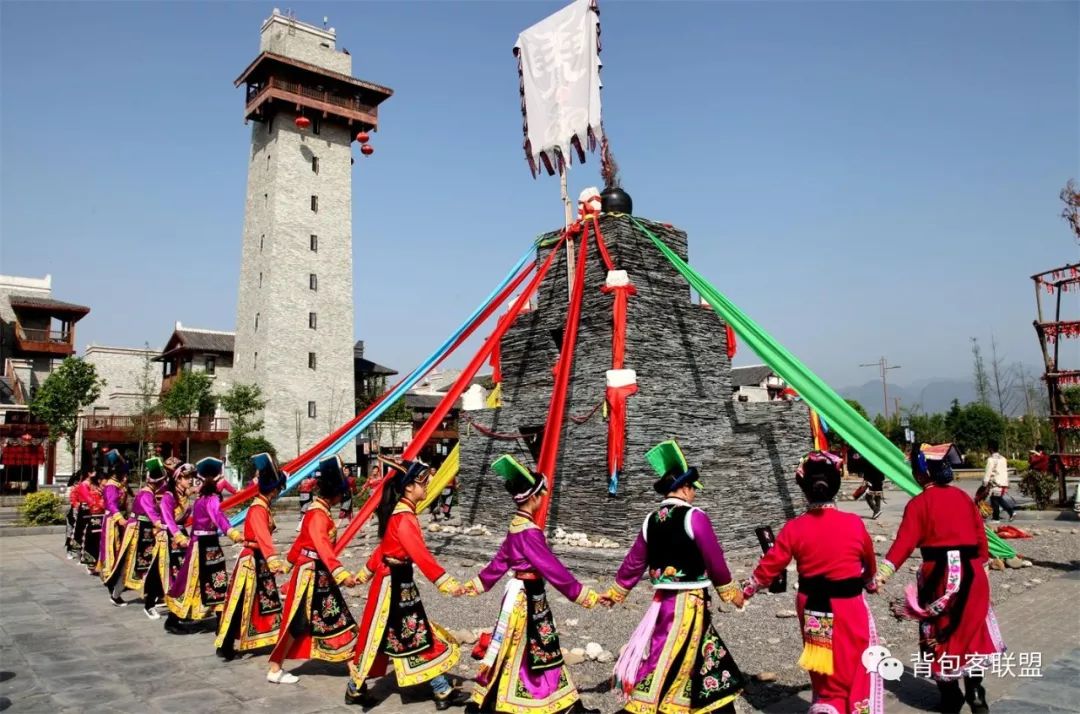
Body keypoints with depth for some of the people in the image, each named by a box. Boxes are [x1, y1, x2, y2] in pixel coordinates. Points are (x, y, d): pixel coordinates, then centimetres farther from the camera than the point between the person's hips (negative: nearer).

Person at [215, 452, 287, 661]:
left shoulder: (264, 507, 9)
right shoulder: (258, 509, -21)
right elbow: (263, 537, -34)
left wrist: (271, 559, 24)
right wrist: (274, 560, -44)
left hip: (261, 560, 9)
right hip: (251, 560, -9)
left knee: (265, 601, 14)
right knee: (241, 603, -2)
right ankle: (226, 646, 6)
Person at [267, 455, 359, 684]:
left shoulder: (320, 510, 9)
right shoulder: (318, 514, -22)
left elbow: (302, 538, 22)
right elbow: (323, 546, -36)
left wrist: (292, 560, 35)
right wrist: (341, 573, -47)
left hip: (320, 573, 10)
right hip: (311, 573, -10)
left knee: (335, 618, 12)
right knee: (297, 622, 0)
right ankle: (275, 670, 12)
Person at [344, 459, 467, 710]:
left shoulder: (400, 513, 9)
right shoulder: (404, 517, -22)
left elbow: (384, 547, 18)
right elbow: (420, 555, -29)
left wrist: (365, 574, 26)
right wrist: (446, 583, -30)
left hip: (401, 582, 10)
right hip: (392, 583, -10)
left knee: (421, 635, 11)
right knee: (378, 636, 7)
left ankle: (443, 692, 16)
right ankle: (355, 689, 26)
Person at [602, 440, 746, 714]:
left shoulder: (651, 520, 4)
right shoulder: (694, 516, -14)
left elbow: (634, 562, 12)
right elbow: (714, 560, -8)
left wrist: (616, 592, 25)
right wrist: (730, 591, 8)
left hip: (663, 601, 6)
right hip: (690, 603, -6)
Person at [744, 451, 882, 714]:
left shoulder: (794, 528, -10)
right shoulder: (854, 524, -11)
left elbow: (770, 565, -4)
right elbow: (869, 563, 8)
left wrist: (747, 590, 12)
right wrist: (870, 582, 31)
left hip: (812, 609, 2)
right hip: (849, 608, -2)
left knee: (824, 671, 20)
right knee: (859, 668, 16)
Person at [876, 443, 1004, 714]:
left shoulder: (919, 503, -9)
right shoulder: (963, 496, 7)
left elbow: (904, 541, -20)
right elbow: (980, 534, 9)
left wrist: (884, 571, -26)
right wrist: (982, 563, 21)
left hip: (939, 574, -4)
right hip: (971, 572, 5)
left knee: (940, 635, 10)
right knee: (970, 630, 18)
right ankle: (975, 692, 18)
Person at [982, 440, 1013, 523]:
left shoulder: (991, 459, -12)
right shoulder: (1003, 458, 13)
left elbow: (988, 473, -13)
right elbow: (1006, 471, 17)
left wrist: (985, 484, -7)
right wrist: (1006, 484, 23)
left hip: (996, 483, -8)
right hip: (1004, 483, 8)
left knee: (994, 500, 2)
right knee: (1000, 499, 20)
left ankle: (996, 518, 7)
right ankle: (1011, 512, 10)